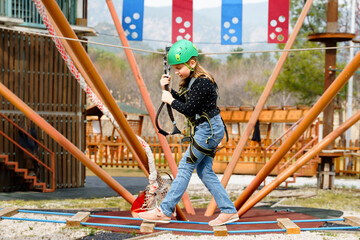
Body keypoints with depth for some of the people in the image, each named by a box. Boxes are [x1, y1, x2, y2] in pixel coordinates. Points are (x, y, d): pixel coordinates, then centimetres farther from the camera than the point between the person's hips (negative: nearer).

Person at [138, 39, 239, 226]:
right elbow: (182, 101, 13)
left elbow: (188, 109, -21)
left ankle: (164, 211, -2)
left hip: (209, 129, -10)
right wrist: (167, 90, 1)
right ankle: (228, 211, 12)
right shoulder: (191, 81, 10)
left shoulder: (202, 82, -20)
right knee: (204, 171, 10)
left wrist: (170, 100, -8)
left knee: (185, 167, -6)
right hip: (205, 129, 10)